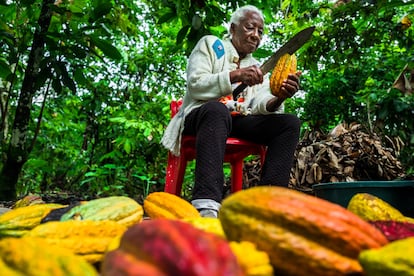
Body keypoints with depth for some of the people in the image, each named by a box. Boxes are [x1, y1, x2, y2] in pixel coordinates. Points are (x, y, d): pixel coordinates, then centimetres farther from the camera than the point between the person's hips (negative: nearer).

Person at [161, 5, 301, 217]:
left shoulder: (258, 68, 22)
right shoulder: (210, 44, 9)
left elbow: (259, 105, 4)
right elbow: (195, 85, -7)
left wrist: (277, 99, -20)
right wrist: (235, 76, -20)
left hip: (240, 122, 5)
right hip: (204, 114, -5)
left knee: (290, 123, -14)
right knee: (217, 109, -38)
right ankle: (206, 206, -51)